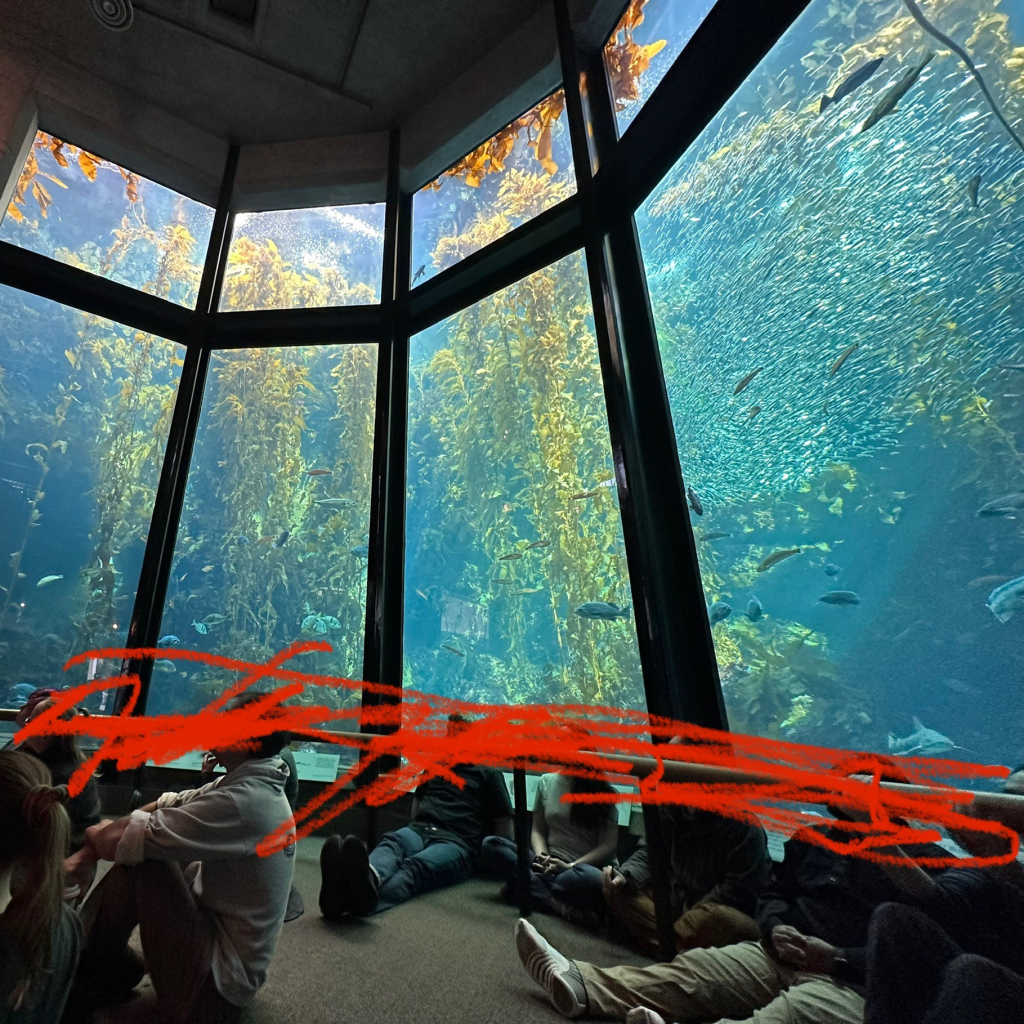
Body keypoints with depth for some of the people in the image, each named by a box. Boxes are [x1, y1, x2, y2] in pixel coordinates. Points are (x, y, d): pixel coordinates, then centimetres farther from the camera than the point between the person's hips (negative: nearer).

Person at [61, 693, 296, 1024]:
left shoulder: (246, 802, -29)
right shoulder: (250, 783, -2)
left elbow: (132, 839, -22)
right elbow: (167, 807, 4)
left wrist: (96, 834, -1)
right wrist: (91, 850, -5)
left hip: (216, 979, -8)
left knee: (139, 856, -13)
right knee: (137, 853, 5)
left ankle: (94, 970, 11)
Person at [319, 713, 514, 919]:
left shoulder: (488, 775, 17)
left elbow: (504, 821, 13)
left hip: (455, 842, -3)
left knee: (415, 866, -38)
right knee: (390, 842, -34)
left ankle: (360, 895, -69)